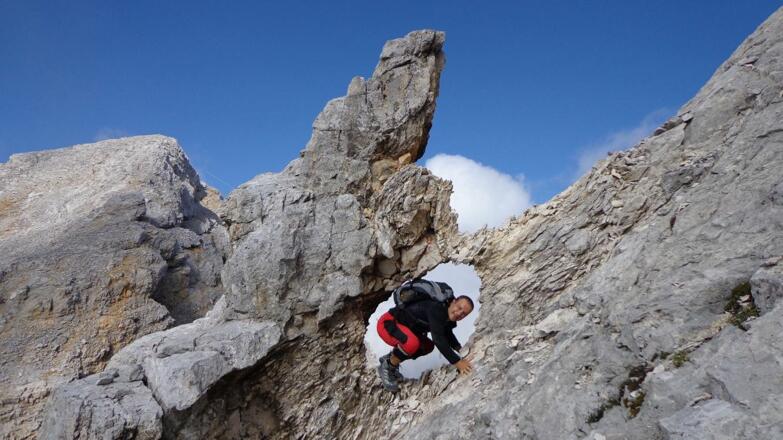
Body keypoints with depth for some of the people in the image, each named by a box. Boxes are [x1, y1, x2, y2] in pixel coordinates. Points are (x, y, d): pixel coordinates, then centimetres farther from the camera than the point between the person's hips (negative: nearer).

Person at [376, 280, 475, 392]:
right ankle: (387, 366, -6)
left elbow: (447, 335, 16)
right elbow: (438, 339, -37)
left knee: (428, 346, 14)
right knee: (412, 343, -34)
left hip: (401, 324, 10)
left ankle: (390, 358, 20)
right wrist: (457, 362, -39)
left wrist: (460, 349, -1)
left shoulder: (449, 316, -1)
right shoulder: (436, 309, -30)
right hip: (387, 322, -10)